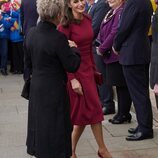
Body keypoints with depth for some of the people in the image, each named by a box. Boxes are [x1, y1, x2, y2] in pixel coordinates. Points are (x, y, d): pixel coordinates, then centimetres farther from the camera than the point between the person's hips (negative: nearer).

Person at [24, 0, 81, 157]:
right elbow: (72, 66, -16)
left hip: (36, 88, 7)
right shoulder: (58, 38, -23)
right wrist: (73, 49, -1)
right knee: (55, 131, 6)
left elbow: (28, 63, 9)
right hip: (54, 90, -7)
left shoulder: (31, 33, -1)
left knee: (39, 125, 20)